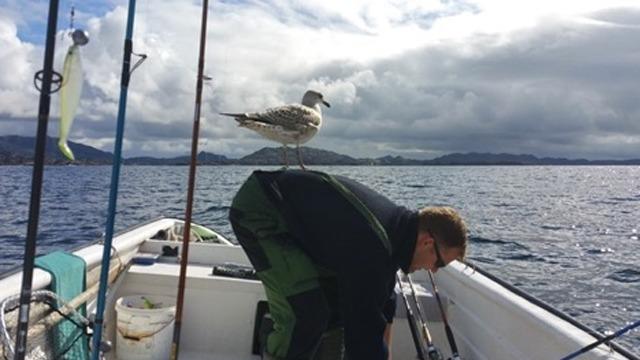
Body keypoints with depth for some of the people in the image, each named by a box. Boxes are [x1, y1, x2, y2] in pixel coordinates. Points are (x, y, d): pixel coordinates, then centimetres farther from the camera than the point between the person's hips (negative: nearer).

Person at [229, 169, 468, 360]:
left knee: (340, 301, 9)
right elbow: (363, 330, -25)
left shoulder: (397, 223, 0)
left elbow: (382, 304, 12)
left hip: (289, 219, 10)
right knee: (305, 315, -18)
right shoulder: (371, 248, -30)